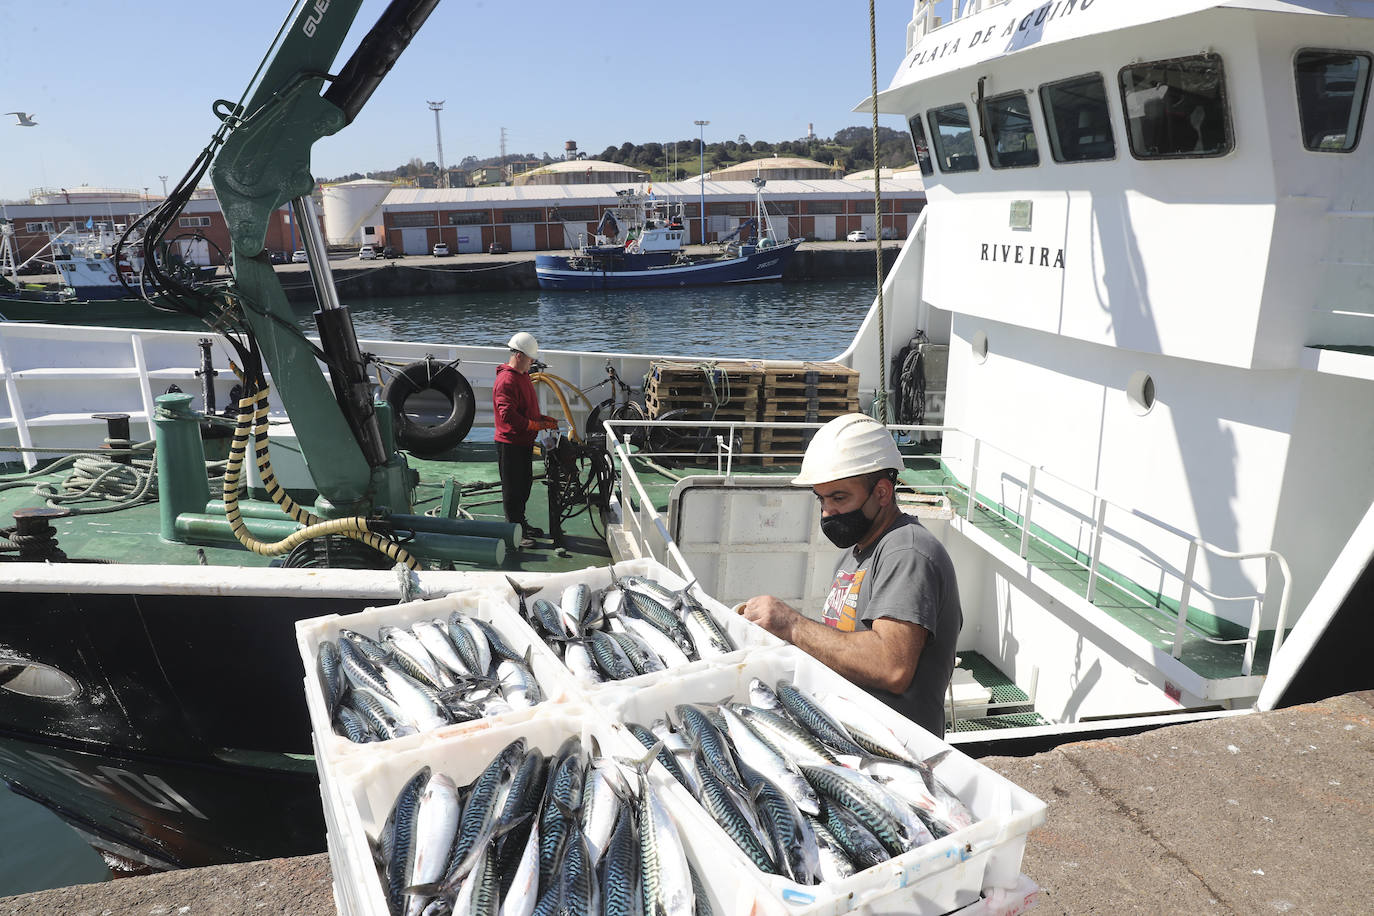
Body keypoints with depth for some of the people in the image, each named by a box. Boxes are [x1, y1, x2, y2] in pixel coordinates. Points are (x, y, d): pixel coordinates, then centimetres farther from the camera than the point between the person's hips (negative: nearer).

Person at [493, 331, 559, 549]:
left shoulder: (523, 376, 13)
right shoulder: (506, 381, -20)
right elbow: (508, 416, -28)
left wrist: (544, 419, 9)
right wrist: (538, 425, -24)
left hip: (525, 442, 10)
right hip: (510, 443, -10)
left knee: (525, 484, 18)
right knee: (513, 488, 0)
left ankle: (521, 523, 32)